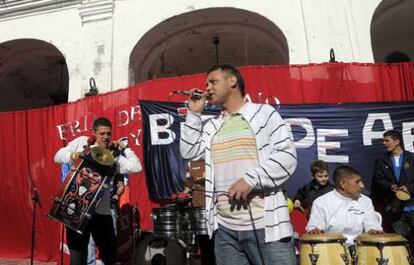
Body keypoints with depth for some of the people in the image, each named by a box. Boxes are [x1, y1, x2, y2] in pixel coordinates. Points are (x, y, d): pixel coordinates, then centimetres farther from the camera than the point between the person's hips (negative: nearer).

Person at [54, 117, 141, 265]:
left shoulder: (114, 156, 3)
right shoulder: (81, 142, 3)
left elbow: (136, 168, -8)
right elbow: (58, 156, 5)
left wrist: (124, 147, -2)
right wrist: (71, 155, -15)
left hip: (101, 211, 1)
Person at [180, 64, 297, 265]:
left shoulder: (264, 113, 3)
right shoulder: (211, 126, 19)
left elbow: (287, 156, -6)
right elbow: (189, 153, 9)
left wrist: (251, 179, -17)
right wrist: (194, 114, 8)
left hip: (265, 223, -4)